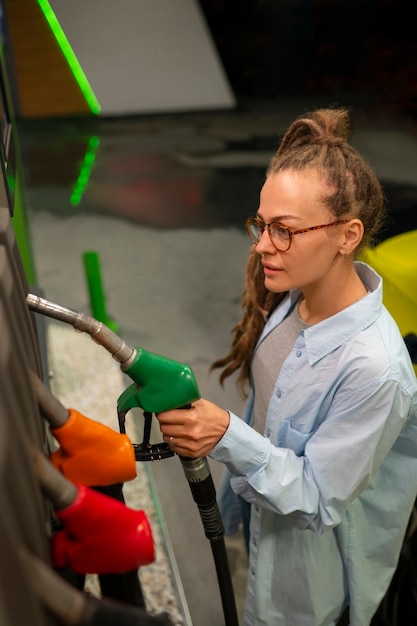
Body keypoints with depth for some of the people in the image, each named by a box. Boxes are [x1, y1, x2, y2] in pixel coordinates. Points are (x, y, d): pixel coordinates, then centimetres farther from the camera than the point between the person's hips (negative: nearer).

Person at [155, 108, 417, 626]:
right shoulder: (294, 295, -16)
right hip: (269, 504, 6)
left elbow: (317, 501, -28)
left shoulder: (373, 369, -38)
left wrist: (227, 437, -39)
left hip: (314, 551, -6)